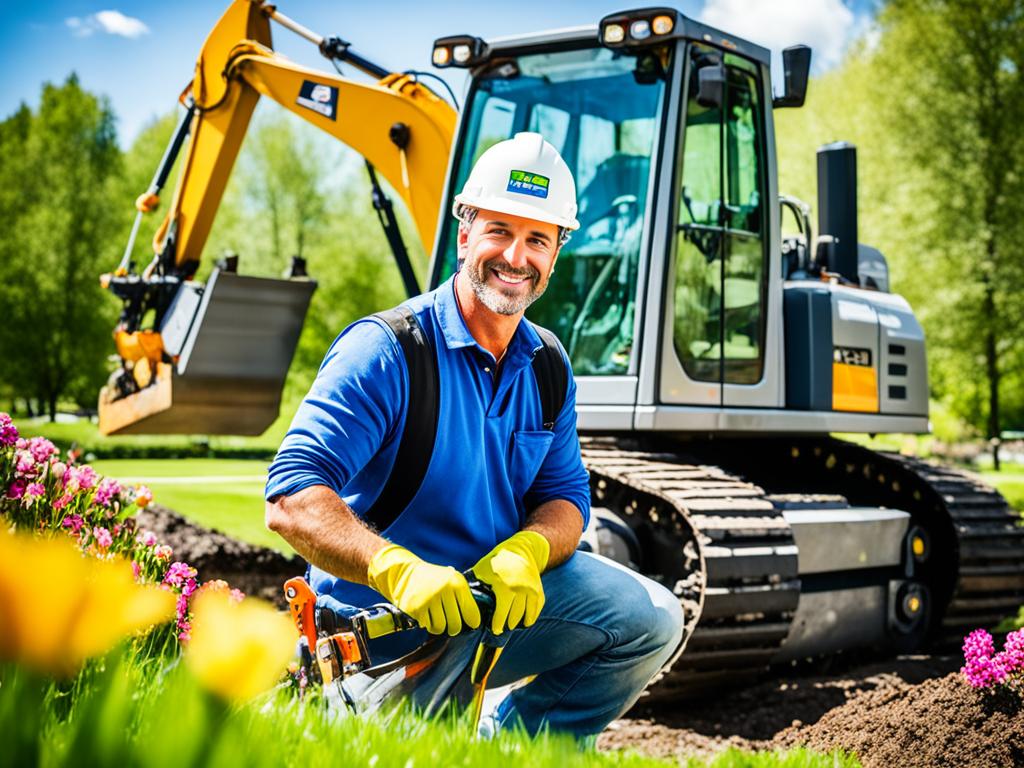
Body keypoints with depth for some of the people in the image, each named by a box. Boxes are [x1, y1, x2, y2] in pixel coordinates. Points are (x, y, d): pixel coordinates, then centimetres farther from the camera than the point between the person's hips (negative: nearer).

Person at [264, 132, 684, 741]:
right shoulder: (386, 352, -18)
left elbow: (564, 495, 4)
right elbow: (293, 499, -27)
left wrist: (526, 551, -22)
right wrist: (399, 570, -44)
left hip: (508, 595, 6)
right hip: (384, 620, -6)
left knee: (652, 621, -6)